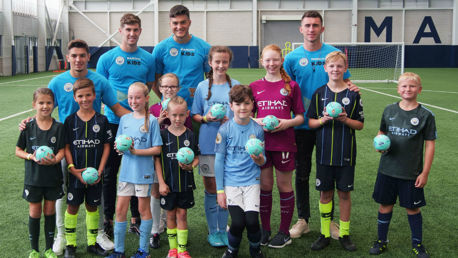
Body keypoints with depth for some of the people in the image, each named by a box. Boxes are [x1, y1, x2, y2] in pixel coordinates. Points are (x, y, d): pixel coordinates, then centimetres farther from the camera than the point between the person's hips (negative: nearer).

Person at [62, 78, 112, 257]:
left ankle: (92, 243, 24)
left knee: (92, 206, 11)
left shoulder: (102, 120, -1)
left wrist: (100, 170, -8)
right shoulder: (70, 120, -2)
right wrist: (73, 168, -13)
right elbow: (66, 147, -2)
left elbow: (106, 146, 0)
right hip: (75, 172, 0)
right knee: (72, 207, 6)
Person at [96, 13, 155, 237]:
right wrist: (113, 104, -10)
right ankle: (108, 219, 19)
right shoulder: (107, 58, -1)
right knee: (110, 172, 6)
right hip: (113, 122, -1)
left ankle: (136, 219, 21)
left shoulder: (148, 58, 4)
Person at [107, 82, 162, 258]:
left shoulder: (151, 120, -7)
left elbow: (157, 149, -9)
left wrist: (135, 151, -19)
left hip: (144, 172, -4)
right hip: (126, 171, 4)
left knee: (143, 209, 8)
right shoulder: (124, 119, 7)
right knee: (120, 209, 5)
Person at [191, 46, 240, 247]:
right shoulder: (202, 87, 5)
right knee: (211, 190, 5)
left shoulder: (236, 86, 4)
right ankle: (213, 231, 17)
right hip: (208, 145, 0)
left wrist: (231, 121, -12)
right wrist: (206, 118, -11)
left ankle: (223, 230, 19)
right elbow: (194, 116, 9)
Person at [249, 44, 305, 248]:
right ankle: (264, 229, 23)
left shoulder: (291, 86, 1)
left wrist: (288, 122, -15)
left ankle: (284, 232, 19)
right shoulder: (255, 86, 7)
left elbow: (300, 117, 4)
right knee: (264, 186, 9)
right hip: (261, 142, 2)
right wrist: (257, 121, -9)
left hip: (284, 143, -2)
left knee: (284, 186, 7)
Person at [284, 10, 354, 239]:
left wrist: (351, 88, -17)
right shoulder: (292, 57, 1)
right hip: (302, 125, 1)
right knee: (302, 173, 9)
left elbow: (345, 82, 7)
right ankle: (303, 220, 22)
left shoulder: (334, 54, 0)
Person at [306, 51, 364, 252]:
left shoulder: (353, 94, -1)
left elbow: (360, 124, 2)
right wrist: (323, 120, -15)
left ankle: (344, 234, 20)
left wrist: (345, 120, -16)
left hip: (345, 153, -1)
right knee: (325, 192, 7)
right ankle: (325, 234, 19)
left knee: (344, 192, 6)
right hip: (324, 152, 1)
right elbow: (310, 122, 4)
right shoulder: (319, 93, 3)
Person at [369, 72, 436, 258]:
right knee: (385, 204, 11)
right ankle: (382, 240, 28)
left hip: (412, 173, -2)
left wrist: (425, 173, -7)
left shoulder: (426, 115, -6)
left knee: (412, 207, 9)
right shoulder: (389, 110, 2)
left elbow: (430, 144, -4)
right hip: (387, 169, 2)